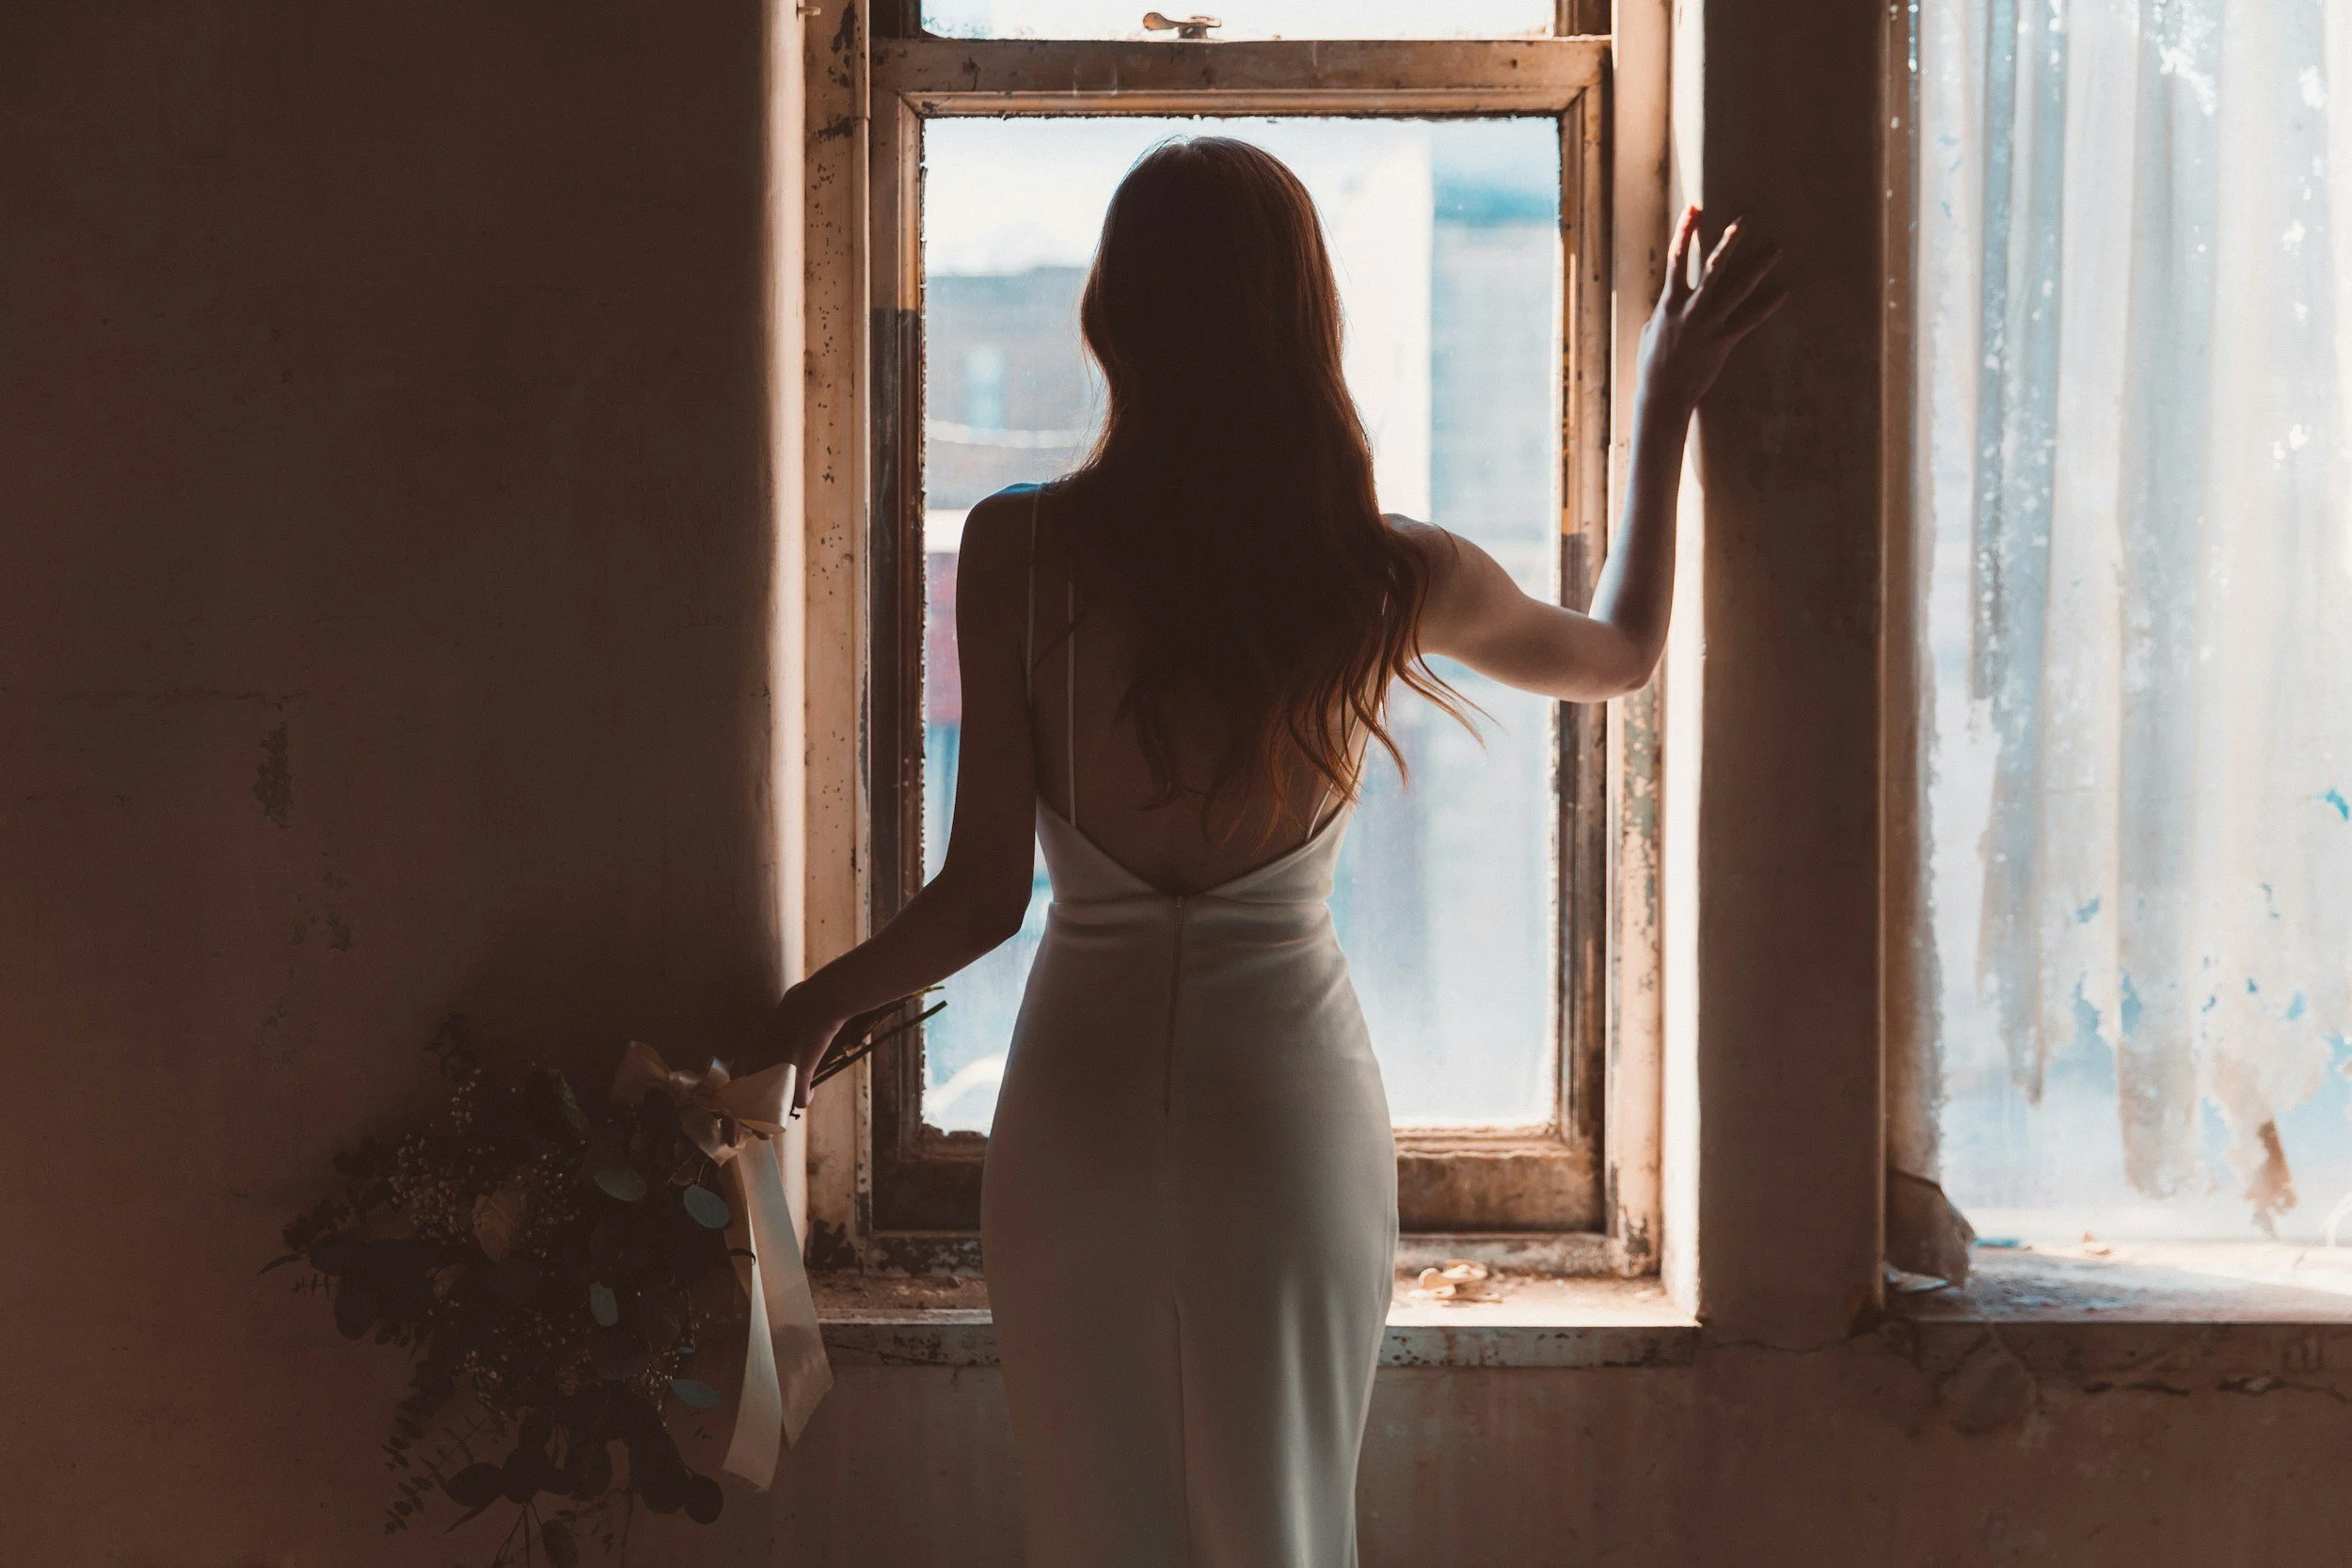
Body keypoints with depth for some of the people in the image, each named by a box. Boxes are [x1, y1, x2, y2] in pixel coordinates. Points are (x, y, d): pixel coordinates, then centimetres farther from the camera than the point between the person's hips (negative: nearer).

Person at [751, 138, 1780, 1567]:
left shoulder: (1019, 551, -12)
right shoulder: (1390, 578, -8)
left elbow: (985, 899, -8)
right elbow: (1623, 654, 13)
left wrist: (820, 1004, 11)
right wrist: (1666, 406, 22)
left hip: (1080, 1106, 0)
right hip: (1293, 1110, 0)